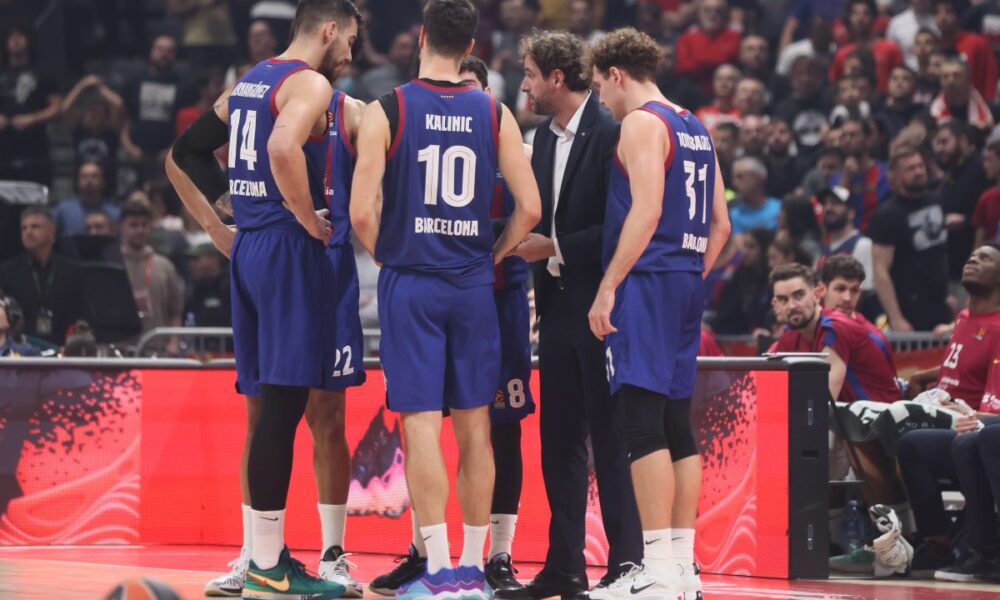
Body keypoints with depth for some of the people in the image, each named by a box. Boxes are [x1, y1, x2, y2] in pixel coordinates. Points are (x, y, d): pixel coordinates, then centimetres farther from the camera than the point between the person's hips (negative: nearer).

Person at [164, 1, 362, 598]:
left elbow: (181, 158, 22)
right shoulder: (310, 84, -10)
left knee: (270, 406, 12)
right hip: (289, 251, -9)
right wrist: (309, 219, -19)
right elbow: (283, 147, -30)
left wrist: (217, 229, 20)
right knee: (283, 407, -7)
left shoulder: (248, 84, 17)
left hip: (247, 251, 9)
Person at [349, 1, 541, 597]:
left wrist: (387, 258, 7)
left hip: (410, 281, -3)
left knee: (422, 425, -3)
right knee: (475, 426, 9)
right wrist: (491, 257, 13)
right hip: (473, 284, 3)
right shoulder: (495, 114, 2)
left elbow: (362, 212, -11)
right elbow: (530, 207, -1)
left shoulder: (386, 112, -6)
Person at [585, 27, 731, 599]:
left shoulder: (642, 123, -8)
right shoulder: (696, 130, 18)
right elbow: (720, 225, 19)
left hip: (647, 281, -9)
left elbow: (645, 212, -19)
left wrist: (608, 287, -18)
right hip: (687, 284, 9)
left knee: (643, 424, -11)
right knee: (677, 425, 12)